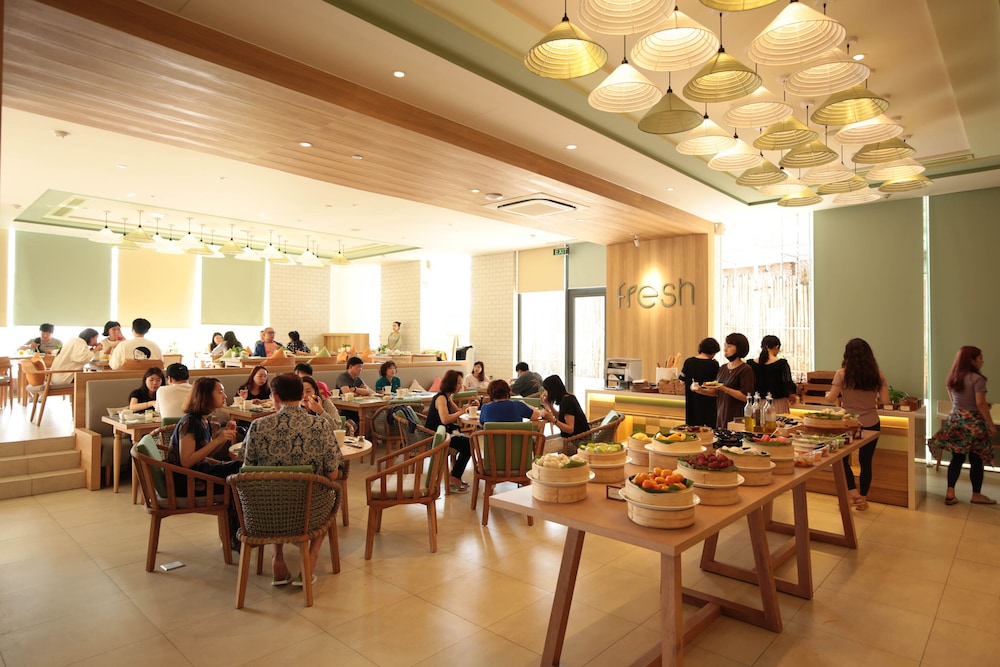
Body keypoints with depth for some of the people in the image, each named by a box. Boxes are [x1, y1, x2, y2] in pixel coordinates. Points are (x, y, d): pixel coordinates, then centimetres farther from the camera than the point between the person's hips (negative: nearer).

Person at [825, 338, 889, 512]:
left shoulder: (842, 373, -12)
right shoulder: (877, 375, -3)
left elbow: (831, 398, -12)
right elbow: (885, 400, -4)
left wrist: (827, 394, 10)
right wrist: (873, 399, 16)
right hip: (871, 424, 3)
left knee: (842, 458, 16)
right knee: (866, 461, 13)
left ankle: (853, 492, 3)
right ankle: (863, 499, 23)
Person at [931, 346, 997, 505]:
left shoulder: (952, 378, 6)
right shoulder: (977, 378, -14)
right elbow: (980, 404, -17)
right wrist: (991, 425, -11)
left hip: (955, 420, 6)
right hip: (973, 422, -6)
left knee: (957, 458, 10)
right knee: (976, 460, 8)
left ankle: (950, 493, 7)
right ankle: (976, 495, 19)